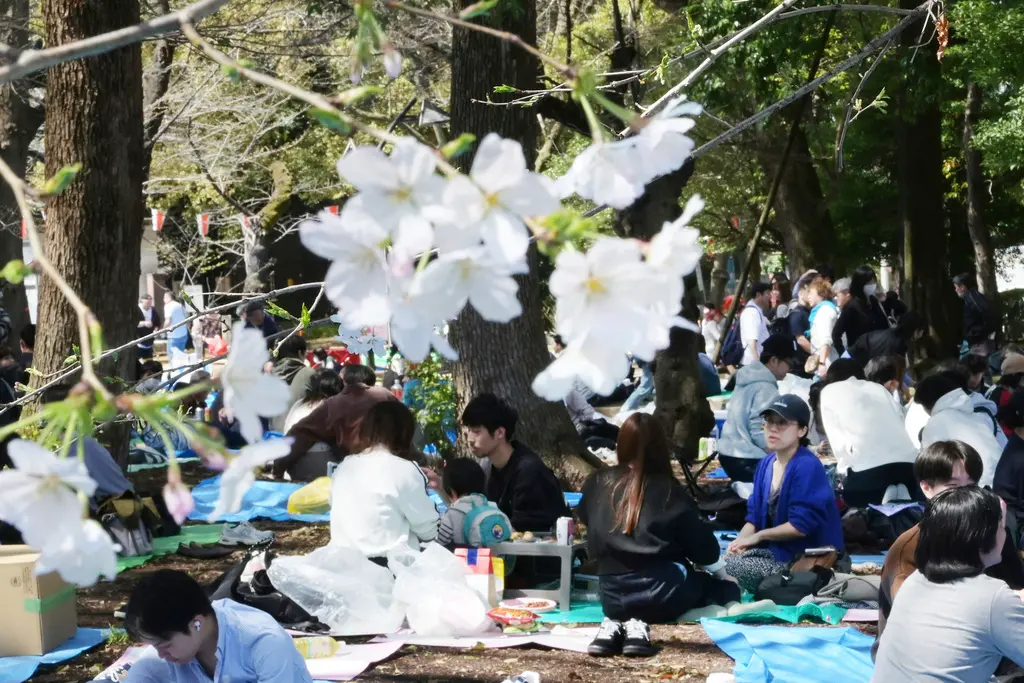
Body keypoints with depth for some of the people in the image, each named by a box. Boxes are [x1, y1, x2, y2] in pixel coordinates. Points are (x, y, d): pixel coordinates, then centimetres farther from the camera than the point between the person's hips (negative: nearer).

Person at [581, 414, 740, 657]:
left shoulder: (597, 483, 2)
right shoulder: (668, 490, -5)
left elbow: (586, 521, 20)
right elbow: (702, 543, 3)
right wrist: (721, 573, 22)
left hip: (612, 597, 5)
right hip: (662, 594, -5)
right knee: (727, 590, 17)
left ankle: (616, 622, 1)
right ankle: (640, 622, -7)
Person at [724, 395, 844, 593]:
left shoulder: (807, 466, -19)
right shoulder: (766, 464, 7)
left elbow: (801, 526, -23)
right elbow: (754, 516, 10)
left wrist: (758, 536, -10)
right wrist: (739, 542, -11)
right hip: (775, 550, 8)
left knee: (725, 569, -20)